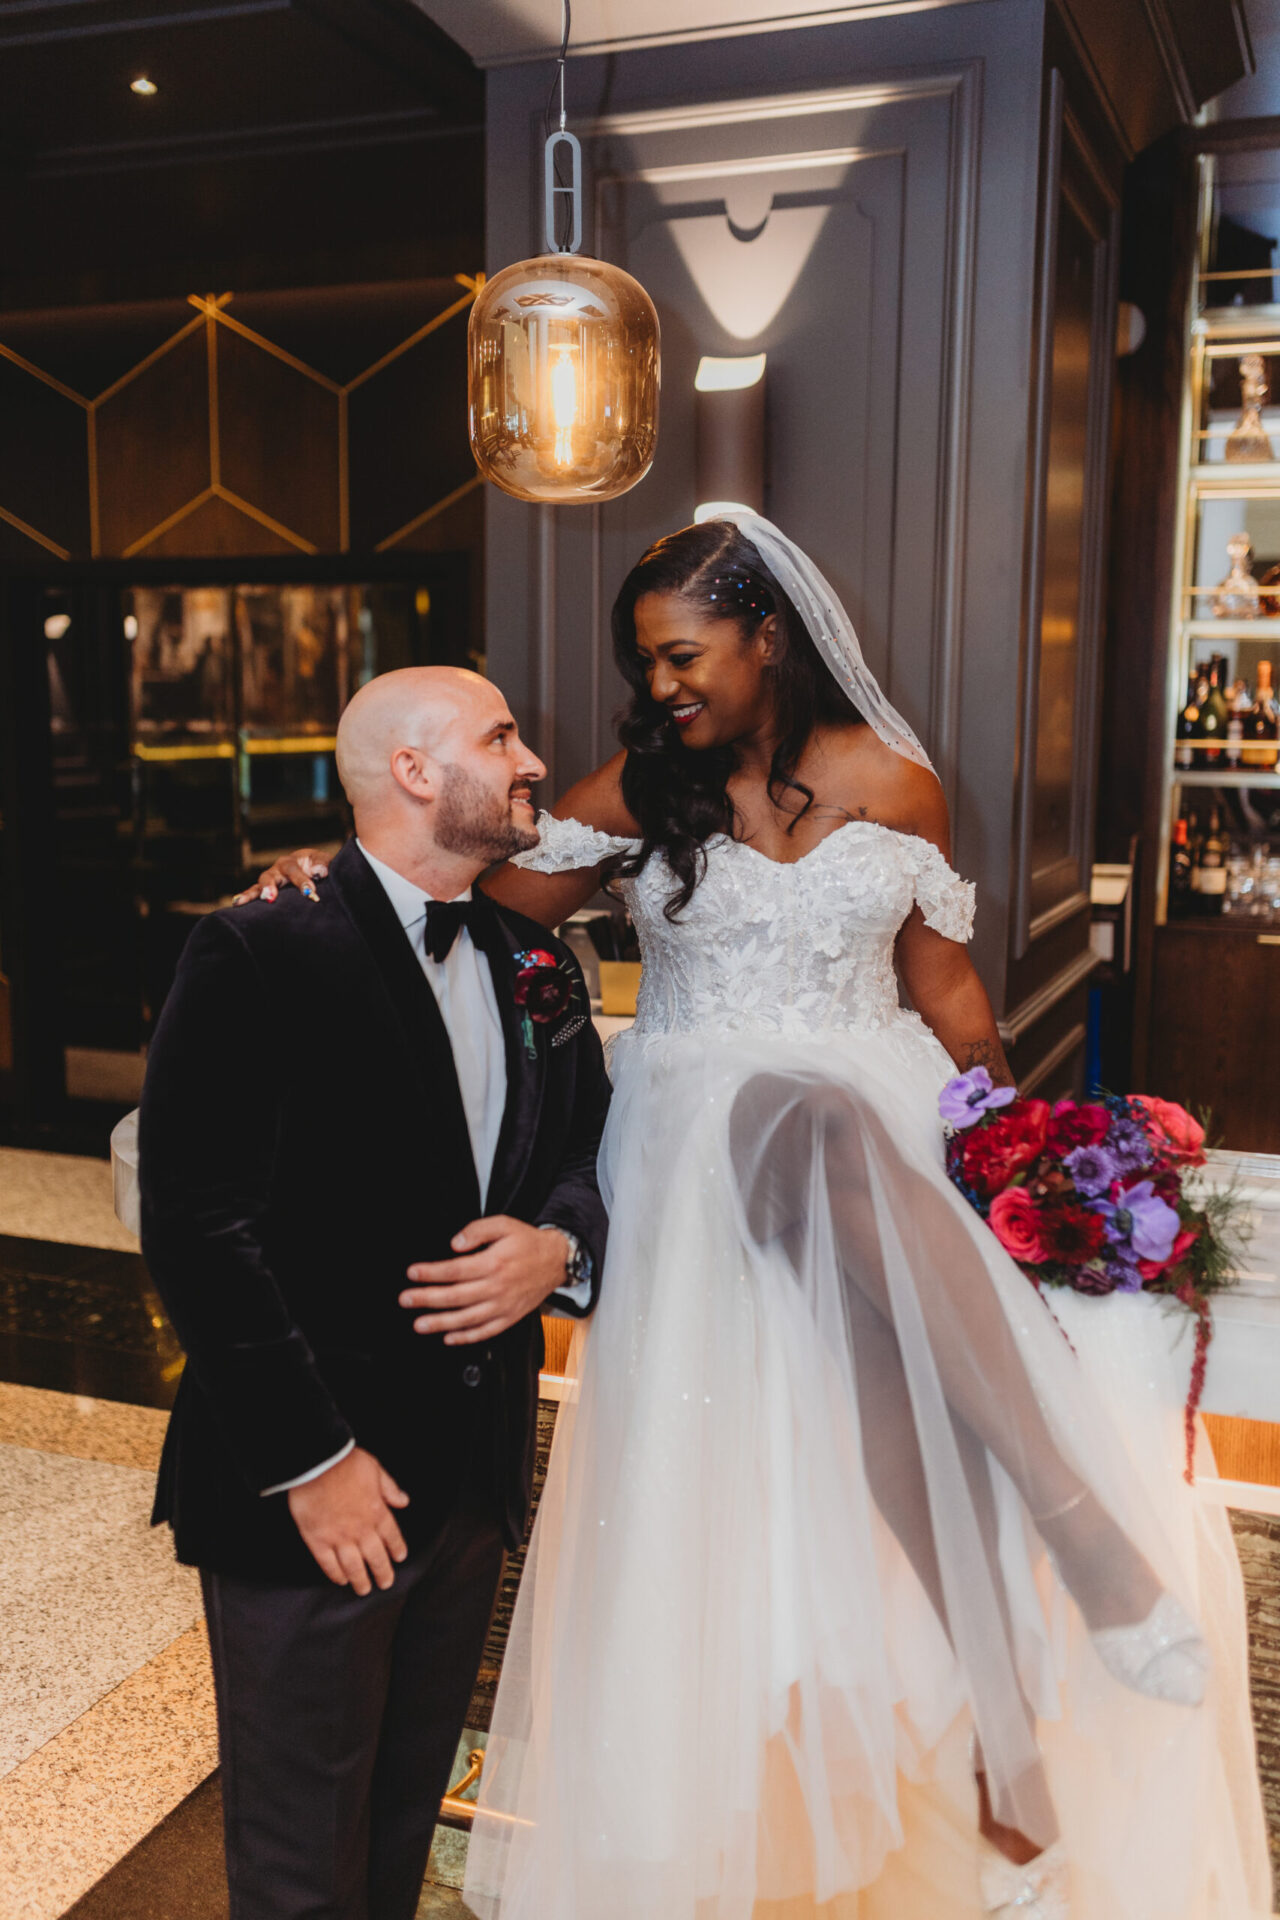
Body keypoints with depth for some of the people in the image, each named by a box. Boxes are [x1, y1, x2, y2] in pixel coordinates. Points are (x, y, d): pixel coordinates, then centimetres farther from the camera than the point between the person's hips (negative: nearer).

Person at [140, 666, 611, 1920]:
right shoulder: (257, 956, -16)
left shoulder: (534, 964, 6)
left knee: (408, 1817, 24)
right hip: (313, 1488, -6)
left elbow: (589, 1146, 14)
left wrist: (559, 1244, -9)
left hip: (477, 1474, 6)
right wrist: (307, 1461, -17)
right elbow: (195, 1226, -19)